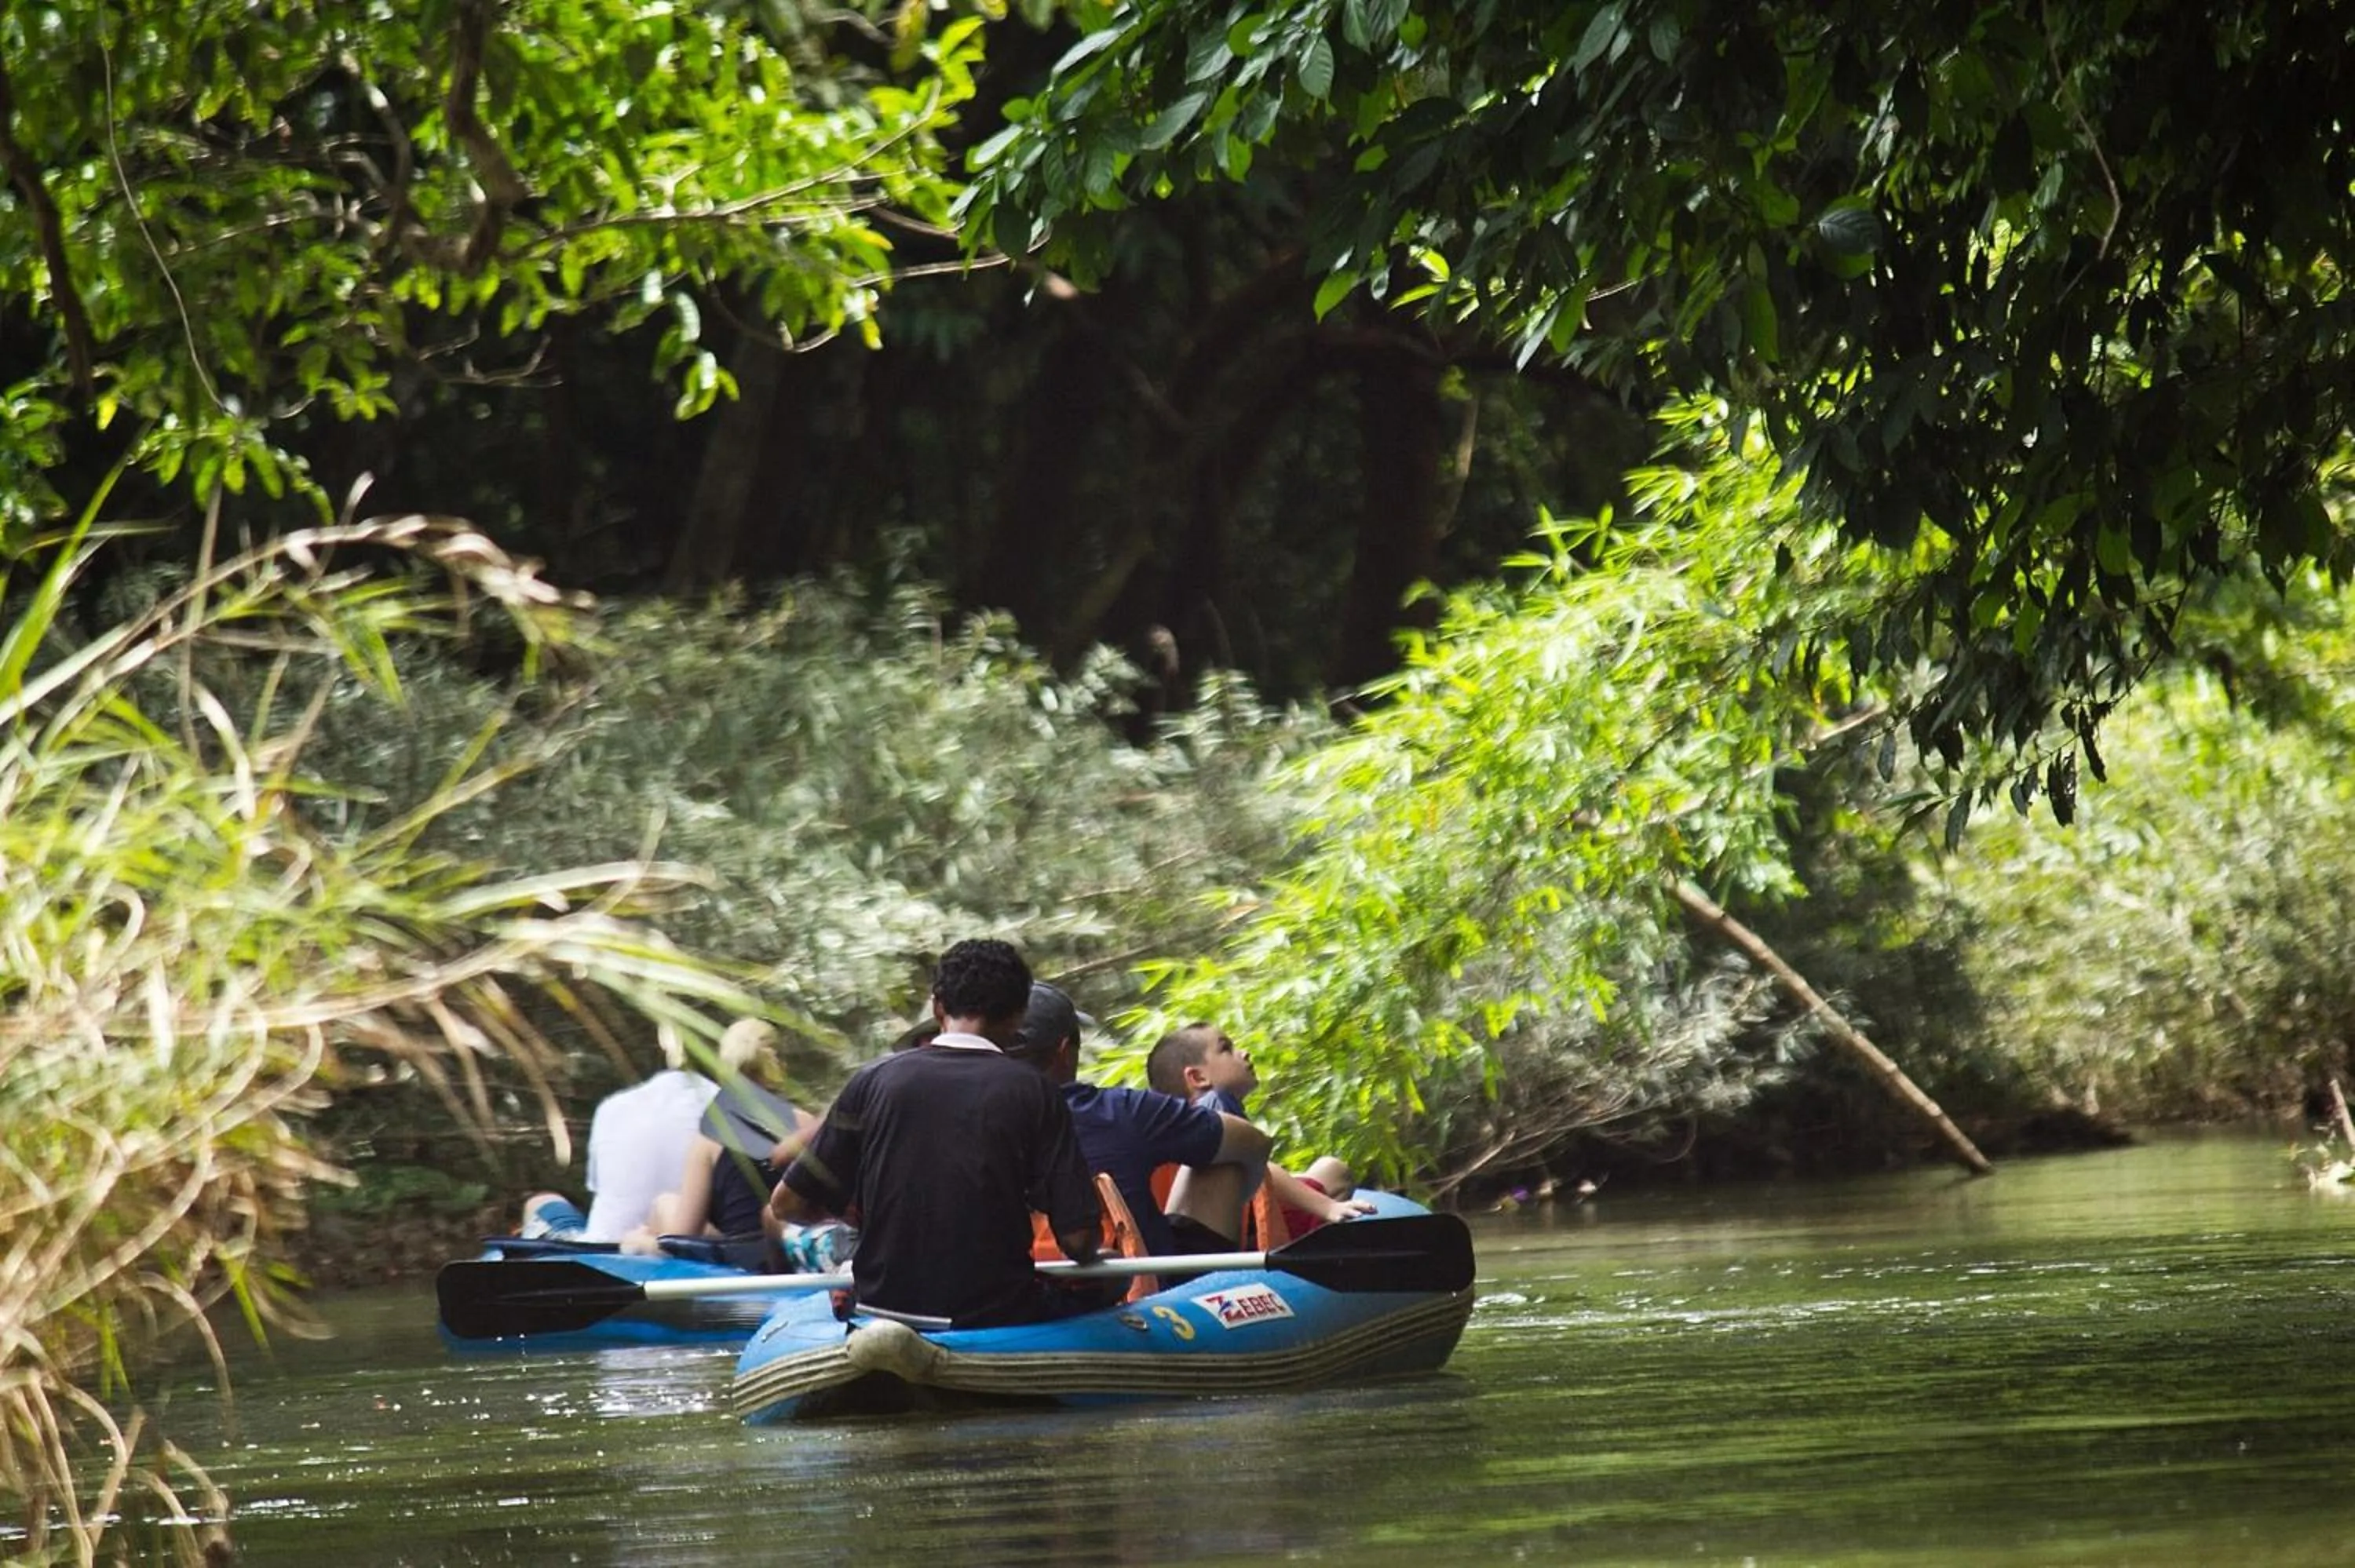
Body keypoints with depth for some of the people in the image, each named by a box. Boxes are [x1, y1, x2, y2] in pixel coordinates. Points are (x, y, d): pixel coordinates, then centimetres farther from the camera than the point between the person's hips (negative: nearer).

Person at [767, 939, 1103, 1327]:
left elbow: (786, 1205, 3)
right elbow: (1078, 1238, -8)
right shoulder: (1033, 1093, -5)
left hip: (886, 1309, 2)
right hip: (995, 1318, -2)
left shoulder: (874, 1080, 0)